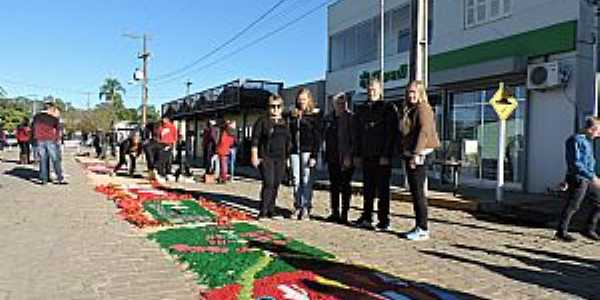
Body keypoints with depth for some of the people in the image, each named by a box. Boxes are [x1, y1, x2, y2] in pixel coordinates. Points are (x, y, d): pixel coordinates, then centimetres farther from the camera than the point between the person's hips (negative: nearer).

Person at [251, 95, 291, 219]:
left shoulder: (285, 123, 15)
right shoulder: (262, 121, 1)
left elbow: (288, 142, 20)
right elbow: (255, 140, -3)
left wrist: (288, 157, 16)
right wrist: (254, 156, -10)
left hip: (280, 158, 5)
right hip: (266, 157, -5)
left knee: (276, 185, 7)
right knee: (268, 183, -15)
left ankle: (271, 211, 18)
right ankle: (263, 211, -10)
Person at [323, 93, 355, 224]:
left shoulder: (352, 118, -5)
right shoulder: (328, 119, 9)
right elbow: (324, 137, 10)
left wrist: (349, 156, -15)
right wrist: (325, 156, 2)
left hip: (347, 158, -4)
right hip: (333, 158, 5)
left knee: (345, 186, 3)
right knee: (334, 185, 12)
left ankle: (344, 214, 11)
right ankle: (334, 212, 23)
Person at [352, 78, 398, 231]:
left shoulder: (389, 108, -3)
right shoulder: (362, 110, 15)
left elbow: (392, 133, -9)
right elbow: (357, 134, 16)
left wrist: (386, 155, -15)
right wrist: (357, 155, 9)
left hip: (382, 157, -5)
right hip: (366, 156, 6)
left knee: (382, 190, -1)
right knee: (368, 190, 11)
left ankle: (384, 221, 5)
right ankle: (366, 218, 19)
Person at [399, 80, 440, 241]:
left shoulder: (423, 108, -9)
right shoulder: (408, 110, 19)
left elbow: (424, 132, -20)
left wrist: (416, 154, -24)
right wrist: (404, 153, 14)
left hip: (418, 155, -9)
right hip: (409, 155, 9)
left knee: (418, 192, -7)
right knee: (414, 191, 12)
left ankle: (423, 229, -1)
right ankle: (419, 226, 21)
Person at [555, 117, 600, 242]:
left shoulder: (588, 141, 15)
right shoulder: (576, 140, -15)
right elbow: (576, 163, -22)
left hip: (588, 180, 9)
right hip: (578, 179, -9)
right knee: (573, 206, -2)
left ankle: (589, 230, 20)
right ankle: (562, 232, 9)